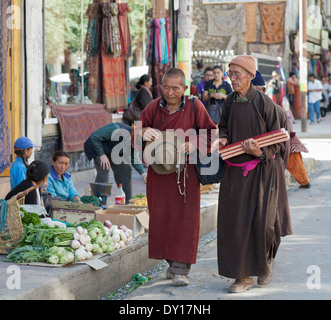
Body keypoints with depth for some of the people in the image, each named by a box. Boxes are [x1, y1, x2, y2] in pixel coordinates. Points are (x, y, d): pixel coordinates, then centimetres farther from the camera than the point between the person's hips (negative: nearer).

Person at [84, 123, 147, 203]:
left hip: (112, 151, 7)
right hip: (97, 146, -7)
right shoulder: (116, 130, -38)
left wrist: (142, 173, -17)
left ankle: (127, 202, 10)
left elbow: (134, 159, -1)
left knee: (125, 170, 0)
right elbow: (94, 137, -30)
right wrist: (102, 155, -28)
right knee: (103, 170, -23)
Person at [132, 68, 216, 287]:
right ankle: (172, 261, 23)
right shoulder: (153, 108, -1)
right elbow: (135, 140, -1)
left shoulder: (194, 107, -6)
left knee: (186, 217, -5)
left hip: (185, 171, -2)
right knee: (161, 217, 6)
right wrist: (143, 132, -24)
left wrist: (193, 145, -21)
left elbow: (210, 134, -3)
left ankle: (180, 269, -2)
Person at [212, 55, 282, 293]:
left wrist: (260, 152, -25)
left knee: (260, 222, -4)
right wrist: (222, 139, -3)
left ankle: (266, 261, 27)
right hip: (234, 172, 5)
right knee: (234, 222, 2)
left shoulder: (264, 103, -10)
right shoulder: (230, 102, 5)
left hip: (260, 171, -5)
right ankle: (244, 276, 11)